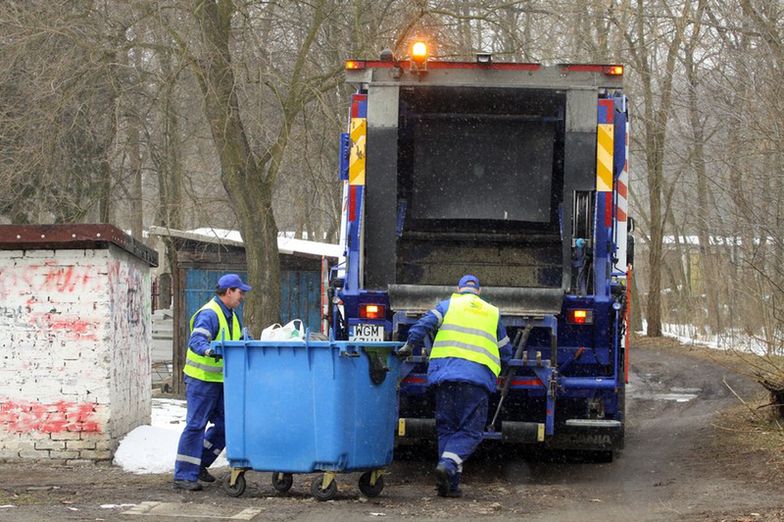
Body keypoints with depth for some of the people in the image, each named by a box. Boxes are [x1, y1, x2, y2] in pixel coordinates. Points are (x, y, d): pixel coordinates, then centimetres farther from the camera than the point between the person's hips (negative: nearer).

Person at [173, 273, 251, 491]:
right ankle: (184, 475, -7)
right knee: (196, 425, -9)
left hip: (221, 380, 9)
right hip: (201, 378, -9)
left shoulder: (232, 316, 16)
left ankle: (199, 464, 25)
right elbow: (196, 339, -31)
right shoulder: (209, 314, -16)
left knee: (225, 424, 11)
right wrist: (208, 350, -51)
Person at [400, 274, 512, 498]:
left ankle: (451, 483, 1)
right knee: (470, 431, 1)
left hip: (445, 372, 1)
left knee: (447, 429, 9)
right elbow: (506, 352, 27)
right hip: (478, 376, -1)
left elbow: (424, 324, 0)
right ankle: (448, 465, -25)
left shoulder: (447, 305, 17)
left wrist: (410, 345, 9)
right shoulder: (493, 313, 23)